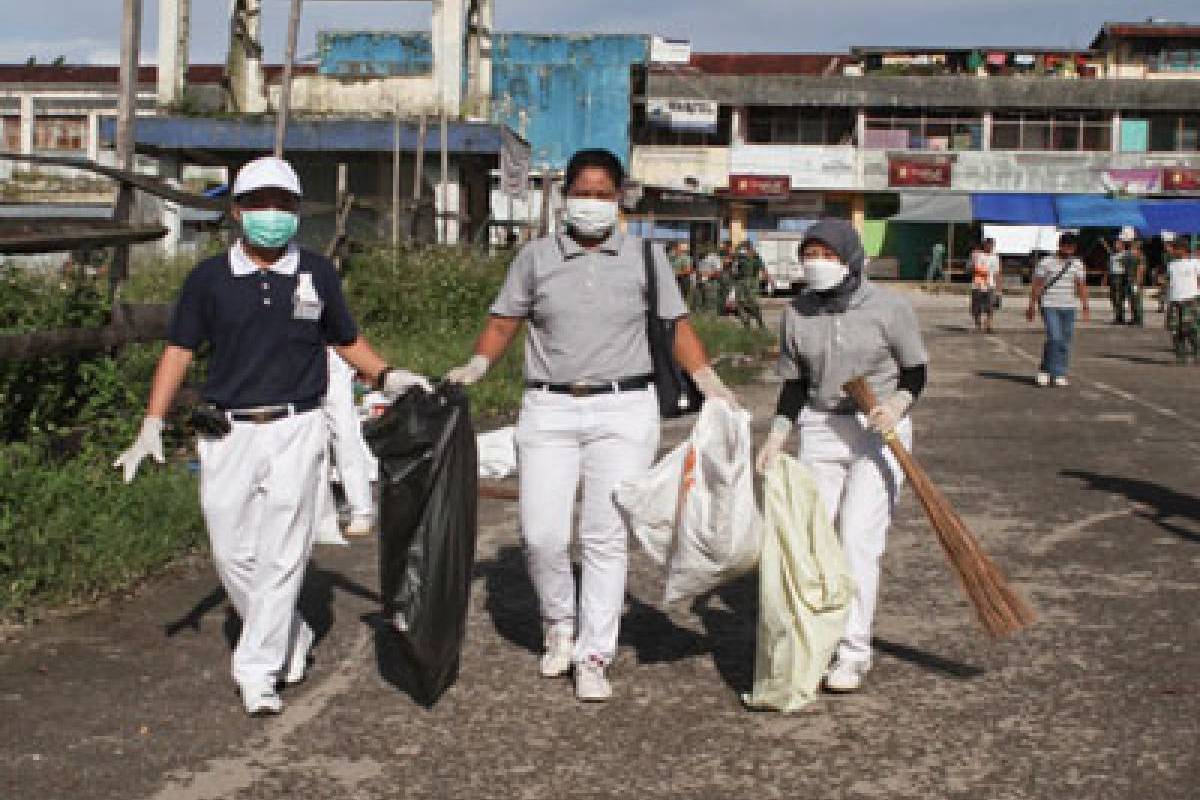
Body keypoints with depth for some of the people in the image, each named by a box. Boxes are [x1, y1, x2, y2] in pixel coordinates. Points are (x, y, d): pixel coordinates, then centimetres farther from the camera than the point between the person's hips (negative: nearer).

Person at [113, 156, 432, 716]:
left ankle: (258, 670, 4)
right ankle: (289, 637, 28)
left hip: (295, 432, -1)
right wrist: (152, 428, -3)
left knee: (282, 555, -4)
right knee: (232, 553, 6)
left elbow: (348, 342, 15)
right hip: (226, 434, 1)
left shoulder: (317, 274, 6)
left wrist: (389, 377, -3)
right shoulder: (210, 277, 4)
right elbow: (179, 350, 5)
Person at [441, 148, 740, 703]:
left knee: (605, 537, -1)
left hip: (624, 411, -1)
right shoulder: (536, 257, 6)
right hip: (549, 411, 1)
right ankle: (559, 622, 26)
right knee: (542, 534, -3)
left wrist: (711, 384, -5)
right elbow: (504, 321, 8)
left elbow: (677, 327, 7)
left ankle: (594, 656, 9)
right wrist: (476, 366, -9)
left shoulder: (646, 256, 5)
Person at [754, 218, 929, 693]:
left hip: (881, 432, -4)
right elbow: (795, 385, 9)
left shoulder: (889, 308, -10)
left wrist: (897, 406, -19)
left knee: (858, 540, -11)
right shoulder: (797, 314, 1)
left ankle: (853, 653, -1)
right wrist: (775, 439, -2)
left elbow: (916, 372, 0)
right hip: (820, 431, 4)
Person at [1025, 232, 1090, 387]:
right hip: (1049, 306, -4)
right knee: (1054, 338, -15)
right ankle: (1045, 370, -2)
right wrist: (1032, 306, -1)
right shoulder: (1046, 262, -2)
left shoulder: (1077, 264, 9)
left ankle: (1060, 375, 13)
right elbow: (1037, 285, 0)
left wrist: (1085, 307, -1)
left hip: (1069, 307, 4)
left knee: (1065, 342, 4)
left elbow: (1081, 287, 7)